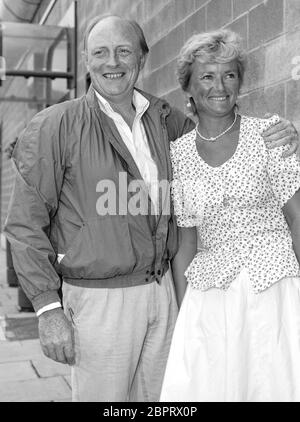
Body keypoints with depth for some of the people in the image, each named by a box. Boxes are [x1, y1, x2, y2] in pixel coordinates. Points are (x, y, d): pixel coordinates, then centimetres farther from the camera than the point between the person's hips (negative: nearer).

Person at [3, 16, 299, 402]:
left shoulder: (162, 119, 7)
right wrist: (48, 308, -13)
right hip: (100, 299, -5)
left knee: (156, 397, 16)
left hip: (163, 292, 5)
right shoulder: (55, 127, -8)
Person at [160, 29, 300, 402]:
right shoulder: (178, 152, 4)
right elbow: (186, 241, 7)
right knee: (196, 387, 1)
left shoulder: (268, 133, -1)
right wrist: (182, 310, 4)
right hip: (208, 293, 2)